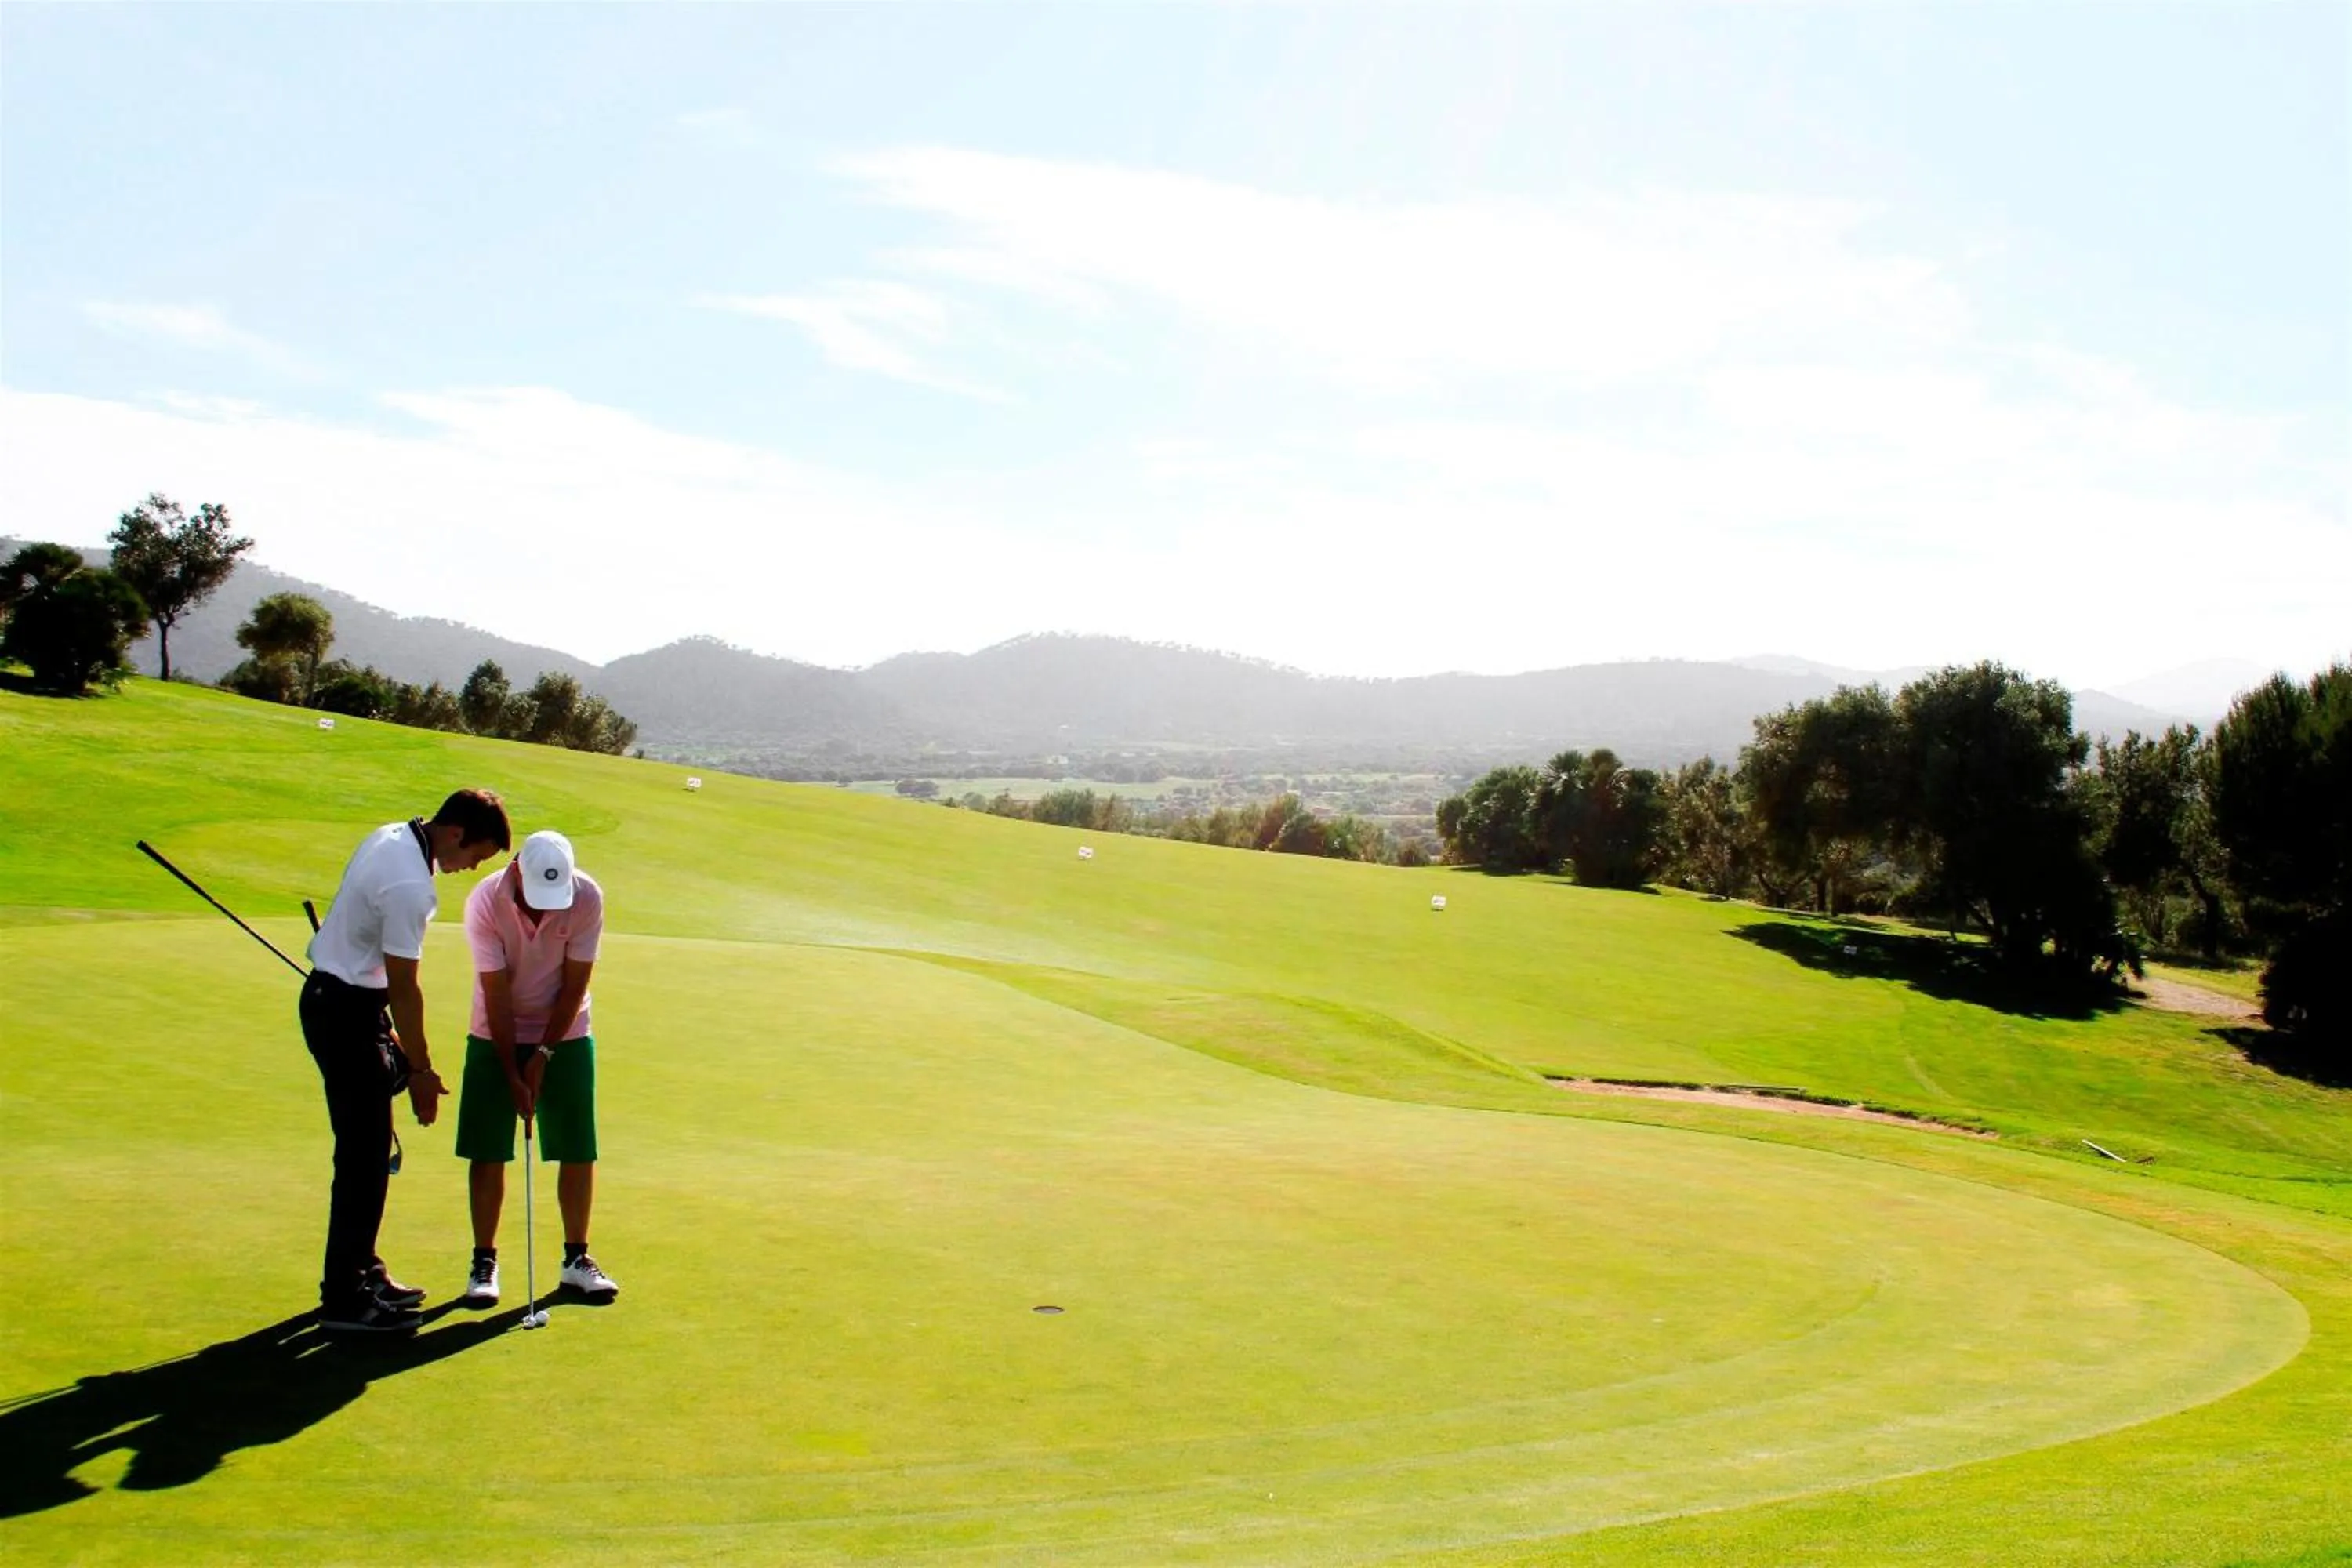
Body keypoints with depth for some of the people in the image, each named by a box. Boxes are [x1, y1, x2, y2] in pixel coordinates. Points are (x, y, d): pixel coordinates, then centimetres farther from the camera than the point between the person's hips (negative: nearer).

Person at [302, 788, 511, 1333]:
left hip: (333, 996, 10)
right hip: (346, 1011, -10)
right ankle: (343, 1299, 1)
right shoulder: (411, 886, -26)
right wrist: (421, 1070, -10)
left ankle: (361, 1271, 26)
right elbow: (403, 988, -19)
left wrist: (386, 1028, 20)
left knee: (367, 1148, 17)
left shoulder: (392, 836, 5)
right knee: (365, 1154, -5)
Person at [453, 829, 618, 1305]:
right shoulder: (485, 901, -22)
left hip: (565, 1036, 1)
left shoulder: (587, 898, -20)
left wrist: (543, 1054, -13)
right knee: (487, 1153, -2)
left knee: (578, 1151, 0)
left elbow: (575, 985, -13)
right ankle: (484, 1261, 11)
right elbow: (496, 993, -18)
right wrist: (512, 1073, -17)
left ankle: (576, 1259, 12)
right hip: (496, 1038, -1)